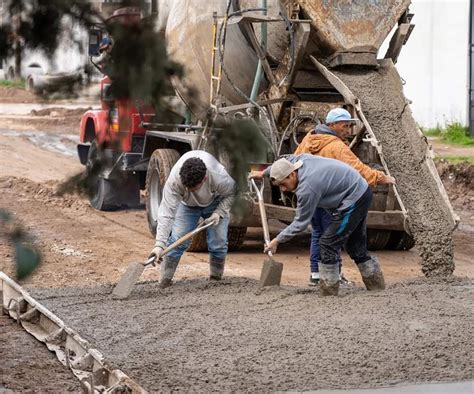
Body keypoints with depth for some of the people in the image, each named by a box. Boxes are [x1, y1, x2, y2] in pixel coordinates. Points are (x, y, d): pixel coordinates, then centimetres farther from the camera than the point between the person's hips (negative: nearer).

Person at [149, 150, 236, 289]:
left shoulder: (219, 177, -41)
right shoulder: (174, 180, -41)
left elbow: (230, 194, -15)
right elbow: (166, 213, -40)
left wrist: (218, 213, -29)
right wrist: (160, 244, -48)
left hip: (215, 203, 0)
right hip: (187, 204, 0)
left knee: (218, 242, -9)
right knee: (176, 239, -14)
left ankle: (216, 279, 11)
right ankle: (165, 280, -5)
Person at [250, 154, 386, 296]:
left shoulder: (306, 189, -26)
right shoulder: (300, 159, -2)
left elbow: (300, 223, -15)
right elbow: (288, 160, 25)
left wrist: (277, 240, -7)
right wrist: (264, 173, 34)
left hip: (354, 199, -10)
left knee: (327, 244, -7)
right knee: (355, 247, 16)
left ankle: (328, 293, -1)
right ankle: (378, 288, 23)